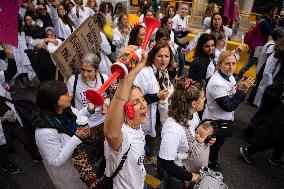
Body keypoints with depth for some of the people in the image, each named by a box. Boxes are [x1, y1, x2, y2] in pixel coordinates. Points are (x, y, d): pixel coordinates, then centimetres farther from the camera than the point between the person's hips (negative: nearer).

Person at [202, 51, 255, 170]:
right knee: (212, 147, 12)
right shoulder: (217, 83, -29)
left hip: (224, 120, 9)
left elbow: (233, 98, 6)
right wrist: (242, 90, -28)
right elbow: (229, 107, -28)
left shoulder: (229, 76, -2)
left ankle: (212, 163, 52)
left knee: (217, 144, 28)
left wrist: (241, 87, -11)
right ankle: (208, 167, 37)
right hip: (214, 122, -9)